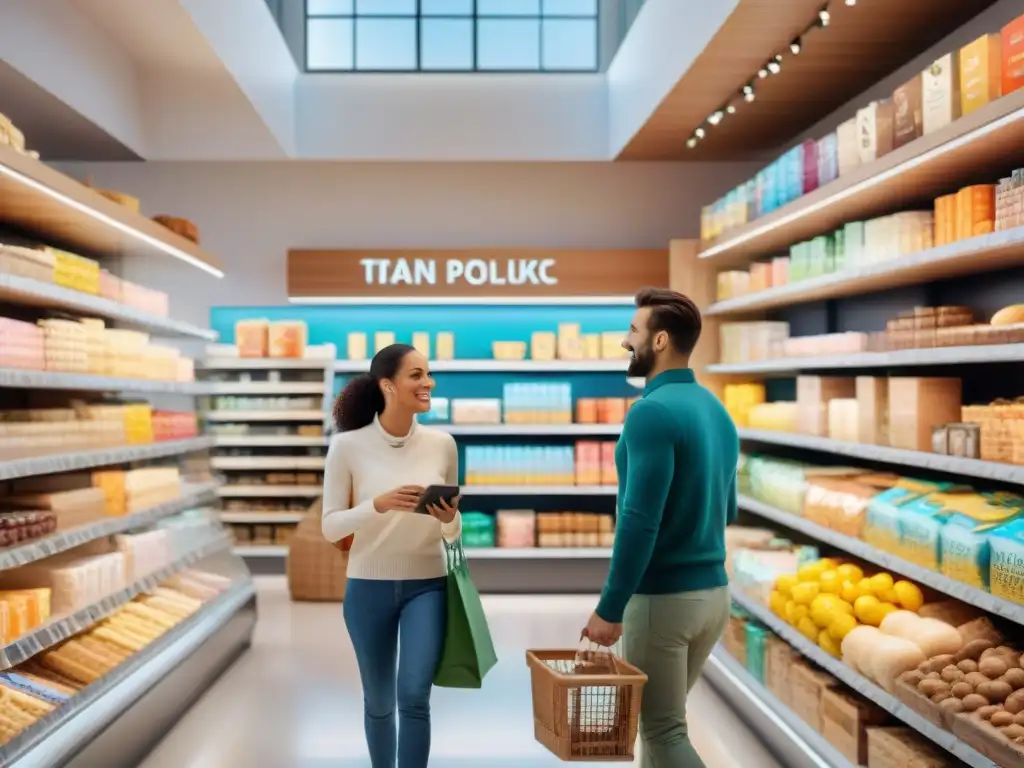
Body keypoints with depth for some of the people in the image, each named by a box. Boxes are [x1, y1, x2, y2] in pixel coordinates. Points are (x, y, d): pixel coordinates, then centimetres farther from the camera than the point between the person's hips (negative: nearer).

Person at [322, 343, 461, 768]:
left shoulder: (442, 444, -4)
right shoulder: (347, 446, -11)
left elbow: (451, 530, 5)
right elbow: (330, 526, -9)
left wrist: (450, 519, -18)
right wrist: (378, 505, -26)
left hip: (427, 585, 1)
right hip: (368, 587, 0)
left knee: (414, 696, -8)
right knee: (378, 702, 14)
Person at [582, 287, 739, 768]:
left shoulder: (653, 411, -19)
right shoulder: (716, 410, 8)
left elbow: (640, 522, -23)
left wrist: (609, 609, -17)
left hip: (662, 598, -9)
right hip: (712, 591, 9)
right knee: (663, 715, 21)